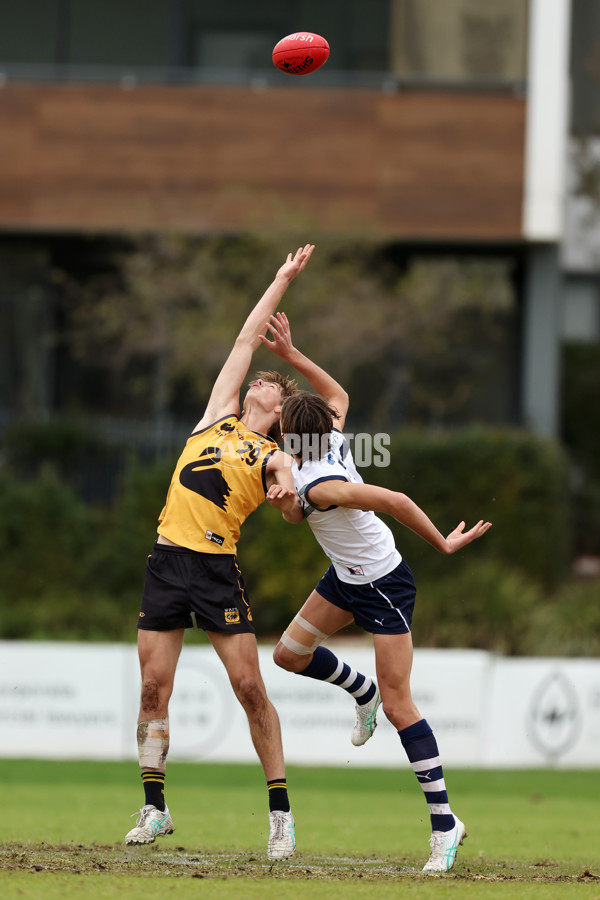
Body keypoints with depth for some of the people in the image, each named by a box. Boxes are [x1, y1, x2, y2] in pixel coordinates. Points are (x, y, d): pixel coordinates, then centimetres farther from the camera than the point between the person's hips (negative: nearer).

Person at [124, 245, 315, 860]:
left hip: (218, 569, -4)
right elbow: (247, 338, 22)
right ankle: (154, 809, 9)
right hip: (167, 561, 4)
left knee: (249, 688, -7)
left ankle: (280, 813, -1)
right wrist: (283, 279, 24)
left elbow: (295, 513, -9)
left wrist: (289, 499, -31)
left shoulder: (275, 459, 8)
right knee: (154, 687, 1)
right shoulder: (218, 415, 17)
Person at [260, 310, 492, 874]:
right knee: (290, 653, 15)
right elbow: (338, 394, 12)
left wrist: (442, 544, -26)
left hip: (384, 588, -9)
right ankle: (364, 691, 40)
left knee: (399, 707, -8)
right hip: (348, 578, 9)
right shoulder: (333, 442, -9)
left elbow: (394, 501, -36)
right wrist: (290, 355, 8)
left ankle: (444, 822, -3)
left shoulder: (316, 485, -32)